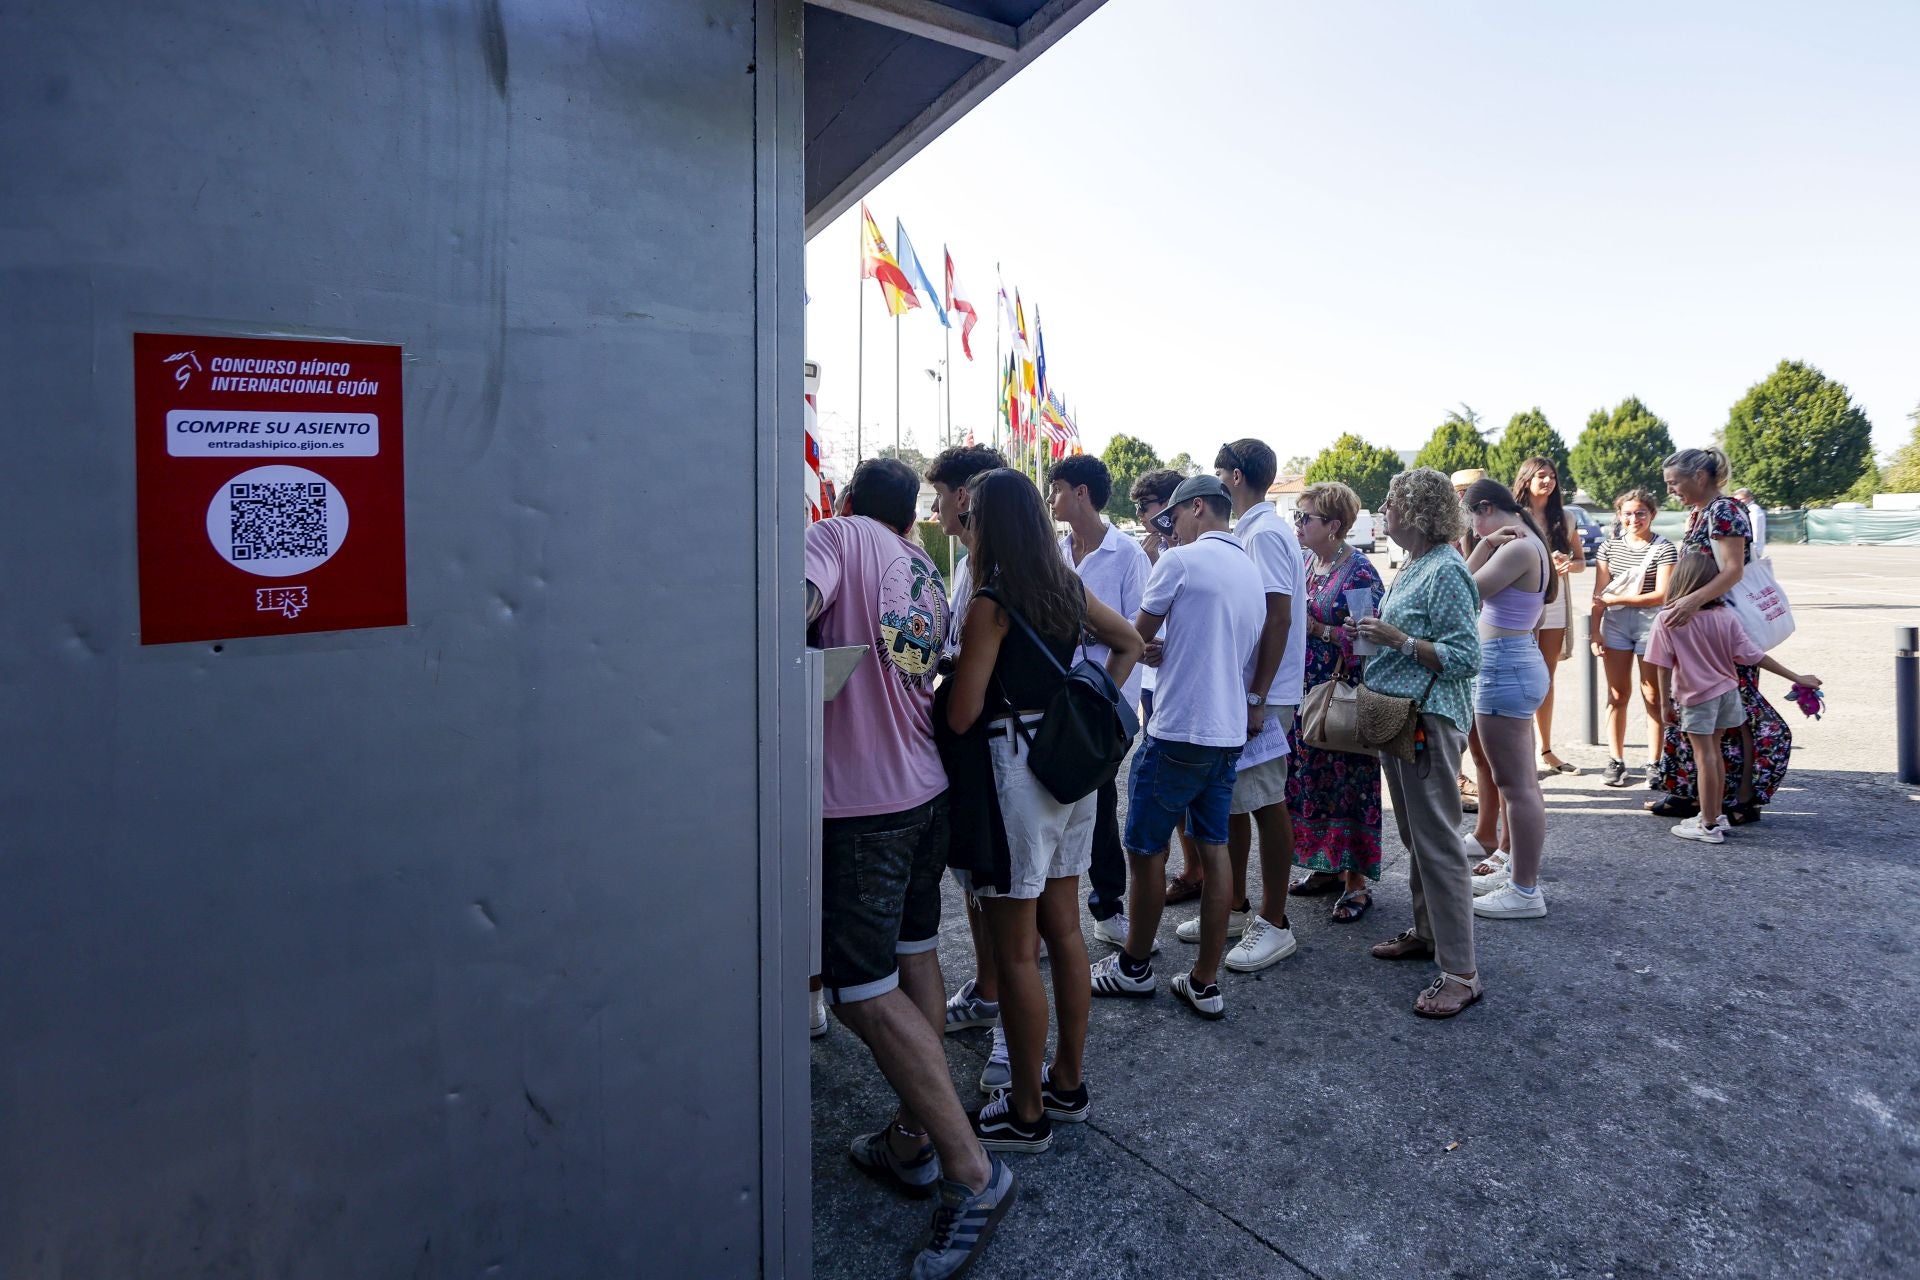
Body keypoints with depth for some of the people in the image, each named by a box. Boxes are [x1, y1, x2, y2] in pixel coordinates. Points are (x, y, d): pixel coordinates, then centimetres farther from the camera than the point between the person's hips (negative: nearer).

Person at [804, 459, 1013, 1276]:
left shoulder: (840, 534, -7)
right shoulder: (928, 575, 14)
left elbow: (797, 604, -27)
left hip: (861, 798, -8)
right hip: (927, 787, 8)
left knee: (866, 990, -3)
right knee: (914, 958, 16)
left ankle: (969, 1170, 0)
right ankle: (912, 1141, 28)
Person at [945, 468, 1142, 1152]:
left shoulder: (990, 604, -16)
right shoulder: (1068, 588, 6)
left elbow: (960, 716, -19)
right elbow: (1129, 645, 20)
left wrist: (950, 674, 1)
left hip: (1015, 770, -8)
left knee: (1014, 951, 4)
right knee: (1063, 928, 18)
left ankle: (1027, 1113, 18)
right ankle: (1069, 1081, 32)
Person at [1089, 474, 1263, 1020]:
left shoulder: (1181, 560, -10)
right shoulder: (1252, 570, 13)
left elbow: (1136, 636, 0)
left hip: (1178, 731, -8)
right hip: (1229, 731, 8)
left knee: (1146, 850, 7)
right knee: (1214, 850, 10)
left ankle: (1135, 967, 23)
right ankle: (1204, 983, 17)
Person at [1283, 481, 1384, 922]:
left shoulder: (1358, 572, -13)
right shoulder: (1306, 562, 10)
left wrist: (1316, 628, -20)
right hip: (1306, 692, 8)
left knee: (1348, 784, 0)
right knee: (1310, 780, 13)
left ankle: (1357, 880, 12)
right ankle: (1326, 866, 27)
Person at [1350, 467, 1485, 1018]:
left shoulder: (1447, 571, -15)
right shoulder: (1415, 566, 13)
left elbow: (1465, 657, -19)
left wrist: (1397, 639, -22)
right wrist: (1373, 634, 7)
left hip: (1429, 719, -10)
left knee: (1439, 842, -5)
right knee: (1415, 836, 18)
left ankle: (1461, 974, 3)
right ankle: (1427, 932, 32)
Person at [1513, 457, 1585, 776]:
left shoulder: (1563, 518, 11)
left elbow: (1581, 561, 14)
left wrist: (1570, 565, -9)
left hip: (1555, 604, 5)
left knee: (1547, 680, 11)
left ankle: (1546, 751, 18)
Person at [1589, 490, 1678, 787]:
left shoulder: (1664, 549, -3)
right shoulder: (1610, 546, 8)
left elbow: (1661, 595, -11)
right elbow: (1599, 594, 5)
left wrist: (1616, 599, -12)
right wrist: (1595, 632, 0)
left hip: (1650, 624, -3)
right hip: (1615, 625, 3)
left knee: (1652, 697, 4)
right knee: (1617, 695, 4)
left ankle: (1655, 764, 12)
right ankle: (1615, 762, 10)